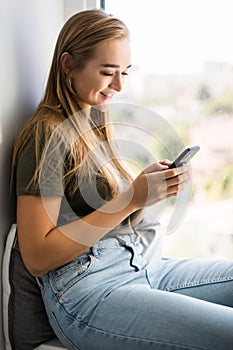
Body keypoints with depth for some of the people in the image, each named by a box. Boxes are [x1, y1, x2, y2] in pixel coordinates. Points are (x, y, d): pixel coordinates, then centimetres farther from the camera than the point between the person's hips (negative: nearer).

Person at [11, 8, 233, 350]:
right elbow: (37, 258, -16)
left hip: (136, 267, 9)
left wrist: (150, 184, -4)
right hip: (85, 290, -8)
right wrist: (130, 198, -18)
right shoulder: (48, 134, -11)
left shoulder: (95, 127, 16)